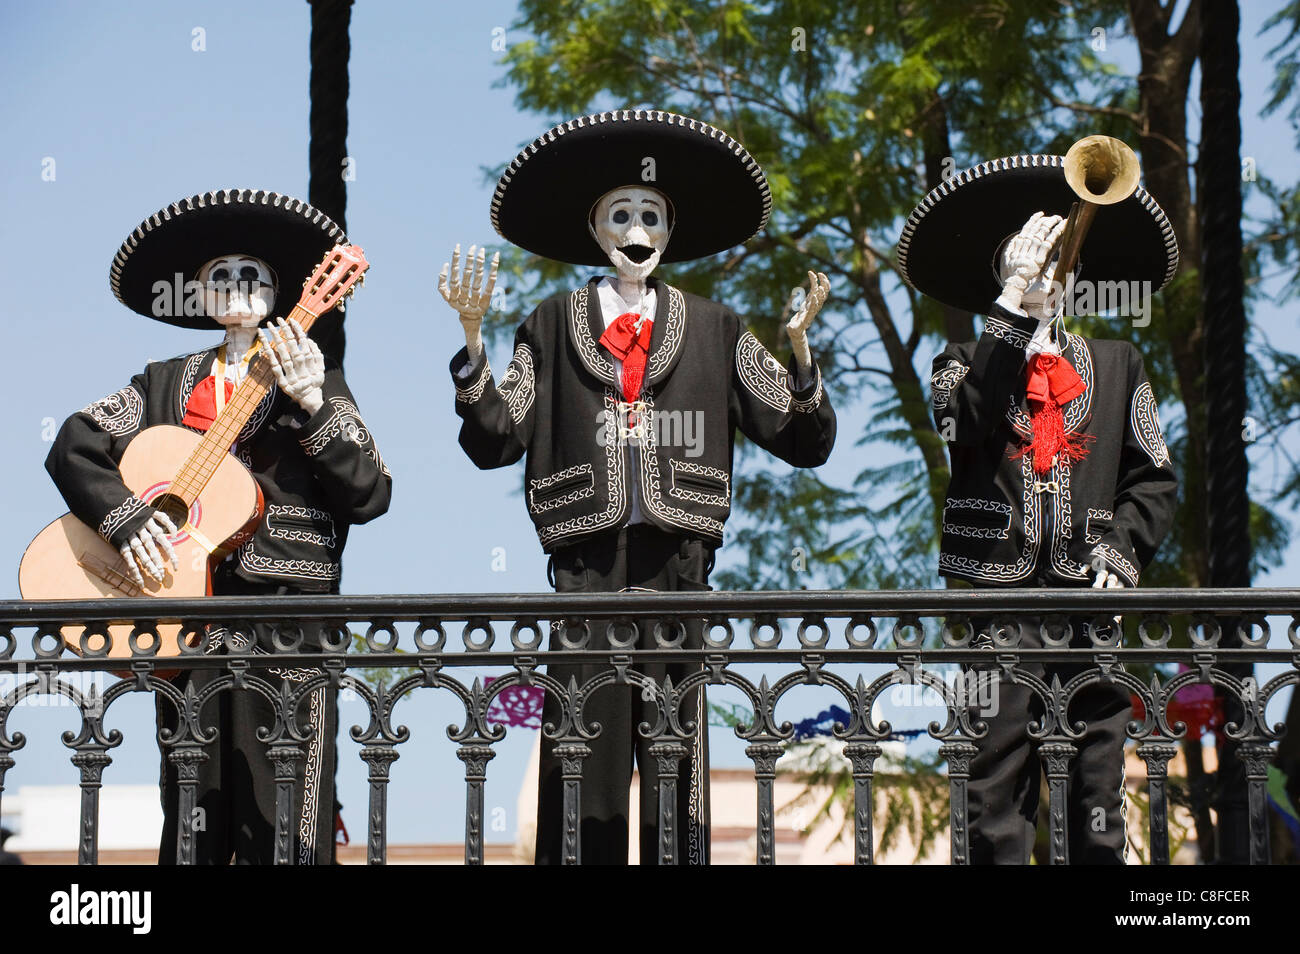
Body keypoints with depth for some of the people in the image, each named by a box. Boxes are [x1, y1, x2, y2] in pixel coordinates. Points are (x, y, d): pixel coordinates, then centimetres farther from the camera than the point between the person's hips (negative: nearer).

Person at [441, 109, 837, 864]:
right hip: (587, 567, 0)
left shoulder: (714, 332, 12)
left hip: (677, 568, 0)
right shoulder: (555, 327, 11)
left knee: (677, 771, -2)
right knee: (585, 764, -4)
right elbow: (494, 441, 3)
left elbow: (805, 441, 7)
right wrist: (472, 336, -6)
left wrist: (799, 347, -8)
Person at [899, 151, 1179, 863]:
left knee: (1098, 795, -1)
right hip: (999, 593, -2)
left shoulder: (1117, 366, 20)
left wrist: (1122, 549, 0)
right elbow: (965, 421, -11)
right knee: (997, 791, -7)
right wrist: (1016, 306, -14)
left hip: (1089, 599, 2)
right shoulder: (967, 363, 12)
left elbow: (1154, 479, 18)